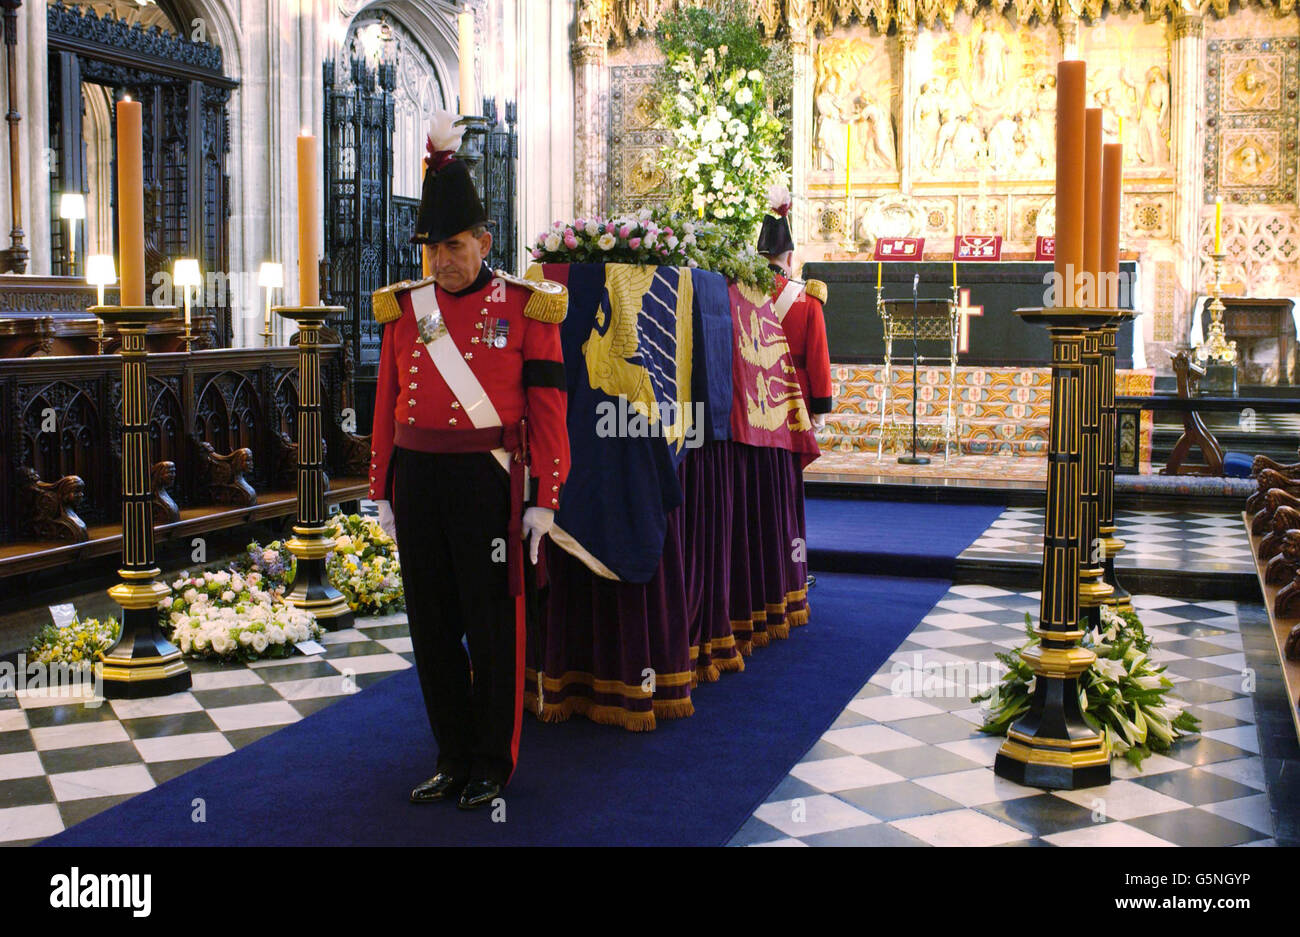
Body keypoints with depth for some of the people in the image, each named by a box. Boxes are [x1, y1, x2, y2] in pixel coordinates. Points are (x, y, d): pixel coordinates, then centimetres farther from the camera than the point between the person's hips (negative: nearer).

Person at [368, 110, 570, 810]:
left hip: (486, 479, -4)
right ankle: (453, 759, 24)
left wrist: (544, 498, -7)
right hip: (417, 479, 4)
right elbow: (388, 403, 11)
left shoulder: (525, 306, -3)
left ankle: (492, 765, 19)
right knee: (431, 626, 10)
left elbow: (547, 407, -4)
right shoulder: (404, 307, 8)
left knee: (491, 626, 4)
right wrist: (383, 490, 10)